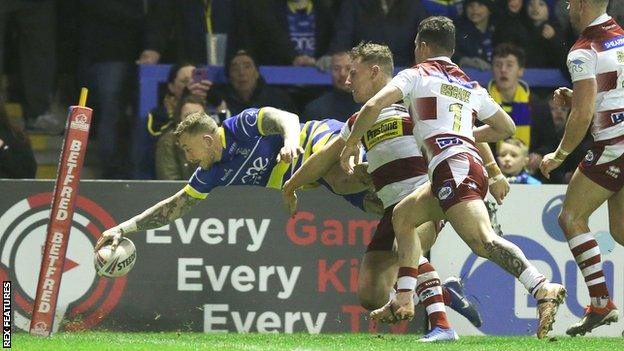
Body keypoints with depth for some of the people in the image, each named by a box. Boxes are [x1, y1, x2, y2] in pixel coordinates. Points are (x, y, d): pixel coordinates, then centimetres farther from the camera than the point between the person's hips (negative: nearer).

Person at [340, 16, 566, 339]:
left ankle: (543, 289, -44)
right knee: (402, 216, 25)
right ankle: (404, 300, 19)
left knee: (483, 241, -24)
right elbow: (507, 127, 35)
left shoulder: (418, 74, 9)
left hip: (452, 166, -8)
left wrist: (351, 143, 11)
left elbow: (373, 106, -3)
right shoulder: (470, 86, 27)